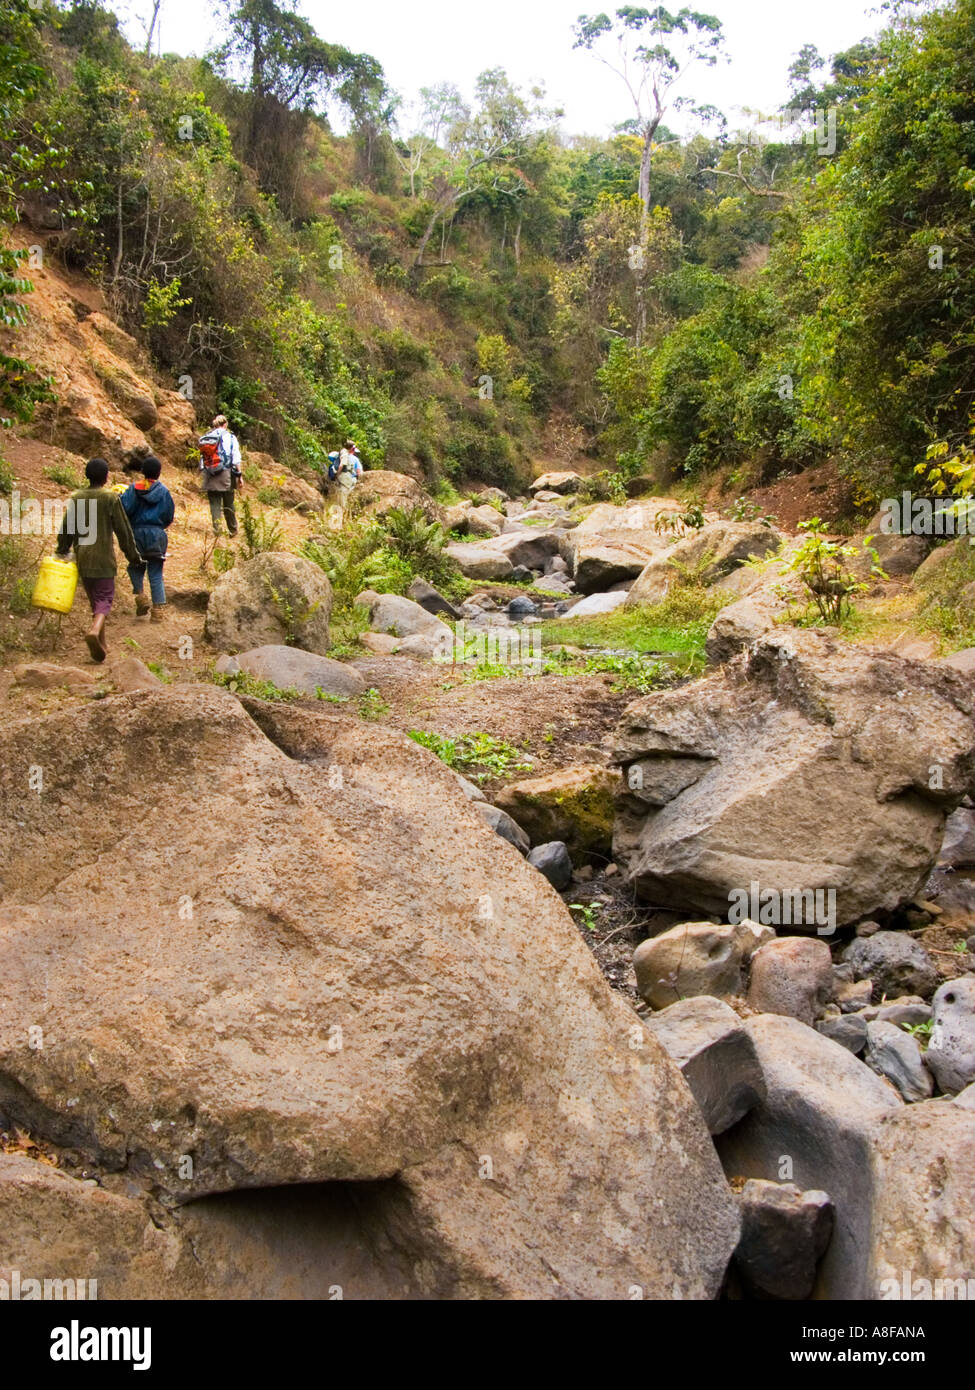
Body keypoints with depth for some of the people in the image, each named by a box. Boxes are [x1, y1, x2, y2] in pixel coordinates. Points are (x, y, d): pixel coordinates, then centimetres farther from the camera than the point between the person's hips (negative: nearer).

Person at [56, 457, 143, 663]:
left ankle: (101, 643, 19)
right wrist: (133, 555, 5)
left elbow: (65, 529, 7)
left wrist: (61, 552, 18)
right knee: (105, 597, -1)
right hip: (103, 557, -4)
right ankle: (95, 631, -28)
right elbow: (123, 530, -5)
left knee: (94, 598, 15)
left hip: (82, 558, 4)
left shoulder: (76, 497, 4)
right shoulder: (111, 498, -8)